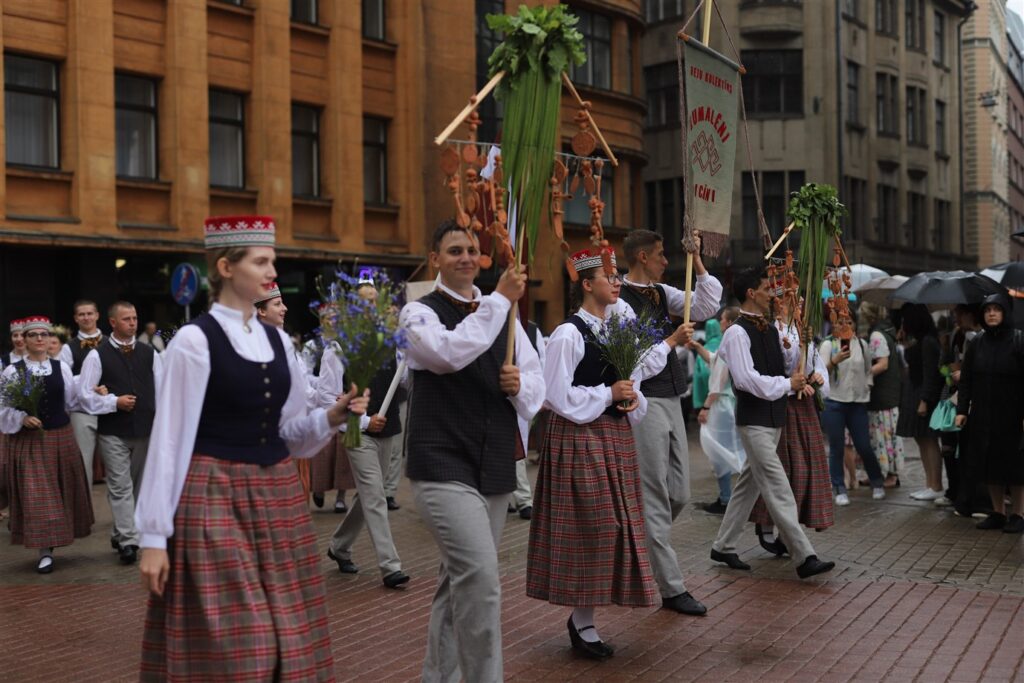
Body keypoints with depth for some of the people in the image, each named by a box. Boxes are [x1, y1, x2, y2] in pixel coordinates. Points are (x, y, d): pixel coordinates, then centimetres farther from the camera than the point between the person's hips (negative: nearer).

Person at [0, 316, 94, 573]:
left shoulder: (62, 367, 3)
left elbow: (72, 402, 5)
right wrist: (22, 419, -20)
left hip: (60, 438, 3)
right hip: (27, 441, -3)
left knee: (62, 492, 12)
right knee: (36, 496, -3)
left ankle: (50, 544, 30)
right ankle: (45, 550, 2)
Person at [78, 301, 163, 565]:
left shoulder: (149, 353, 6)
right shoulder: (98, 356, -3)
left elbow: (161, 390, 6)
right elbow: (84, 395, -5)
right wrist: (114, 402, -15)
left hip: (145, 430, 4)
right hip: (113, 432, -4)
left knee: (138, 486, 12)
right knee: (121, 487, -5)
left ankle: (120, 535, 27)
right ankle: (129, 541, -4)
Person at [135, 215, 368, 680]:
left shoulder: (277, 339, 9)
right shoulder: (194, 340, -9)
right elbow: (170, 440, -9)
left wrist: (331, 417, -7)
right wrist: (154, 536, -10)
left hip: (277, 498, 6)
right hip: (214, 500, -6)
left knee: (287, 641, 10)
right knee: (227, 644, -1)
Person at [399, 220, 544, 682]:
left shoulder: (503, 314, 15)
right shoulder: (420, 312, -2)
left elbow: (536, 384, 12)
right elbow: (449, 352, -24)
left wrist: (521, 385, -11)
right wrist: (499, 299, -19)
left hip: (494, 467, 6)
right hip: (442, 465, -6)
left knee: (458, 580, 15)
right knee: (480, 576, -19)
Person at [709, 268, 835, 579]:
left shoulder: (770, 330, 13)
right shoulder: (737, 333, -14)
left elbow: (794, 359, 19)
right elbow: (747, 378, -22)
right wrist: (787, 384, -16)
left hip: (773, 418, 9)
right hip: (754, 420, -9)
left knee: (749, 483, 14)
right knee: (778, 489, -9)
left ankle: (723, 546, 25)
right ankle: (805, 557, -8)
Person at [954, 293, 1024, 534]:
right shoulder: (977, 343, 7)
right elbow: (966, 379, 7)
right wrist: (961, 410, 1)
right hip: (982, 416, 4)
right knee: (989, 464, 7)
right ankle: (997, 513, 18)